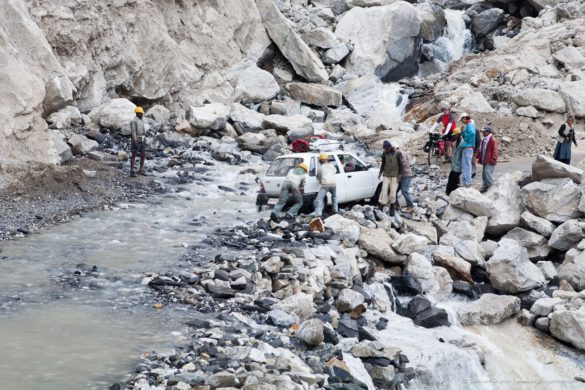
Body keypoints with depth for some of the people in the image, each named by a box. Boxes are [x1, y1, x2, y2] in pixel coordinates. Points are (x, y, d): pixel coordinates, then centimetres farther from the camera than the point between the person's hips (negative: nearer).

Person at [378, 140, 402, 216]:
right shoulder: (384, 154, 1)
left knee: (393, 192, -5)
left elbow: (400, 165, -2)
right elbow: (383, 165, 9)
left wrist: (399, 175, -8)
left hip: (395, 176, -2)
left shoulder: (397, 154, -7)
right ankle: (382, 206, -7)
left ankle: (392, 209, 8)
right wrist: (380, 173, -3)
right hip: (386, 175, 2)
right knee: (384, 191, -9)